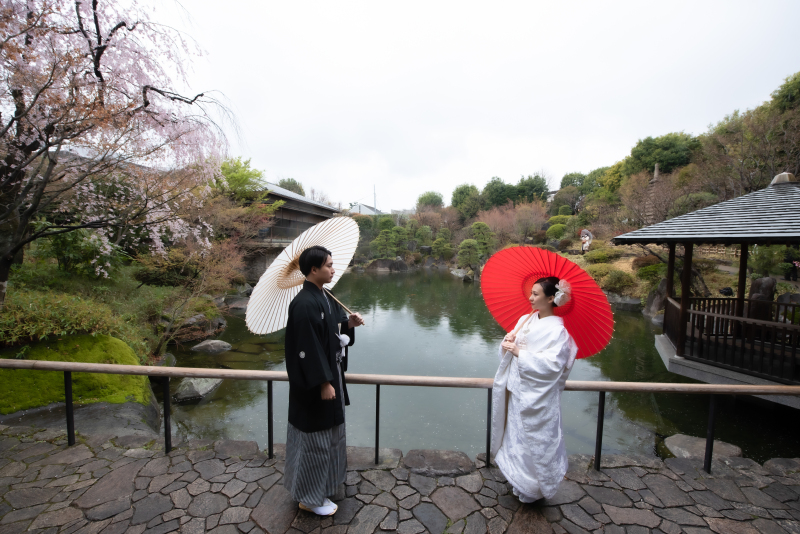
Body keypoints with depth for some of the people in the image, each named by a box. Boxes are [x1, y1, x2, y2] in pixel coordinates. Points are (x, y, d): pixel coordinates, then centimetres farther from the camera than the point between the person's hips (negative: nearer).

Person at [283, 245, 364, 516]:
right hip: (314, 383, -9)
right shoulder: (304, 304, -25)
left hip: (331, 373, 10)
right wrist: (324, 382, -21)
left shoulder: (324, 297, 4)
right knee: (314, 437, 9)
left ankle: (322, 481, 47)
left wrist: (349, 323, -6)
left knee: (328, 430, 25)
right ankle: (310, 497, 31)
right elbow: (307, 348, -25)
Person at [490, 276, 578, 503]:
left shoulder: (557, 329, -16)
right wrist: (507, 343, -14)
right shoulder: (525, 319, 4)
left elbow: (552, 364, -24)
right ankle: (518, 480, 42)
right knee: (516, 435, 21)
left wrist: (520, 353, -24)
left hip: (537, 397, -7)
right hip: (517, 389, 7)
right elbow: (509, 349, 9)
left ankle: (533, 487, 32)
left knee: (535, 440, 10)